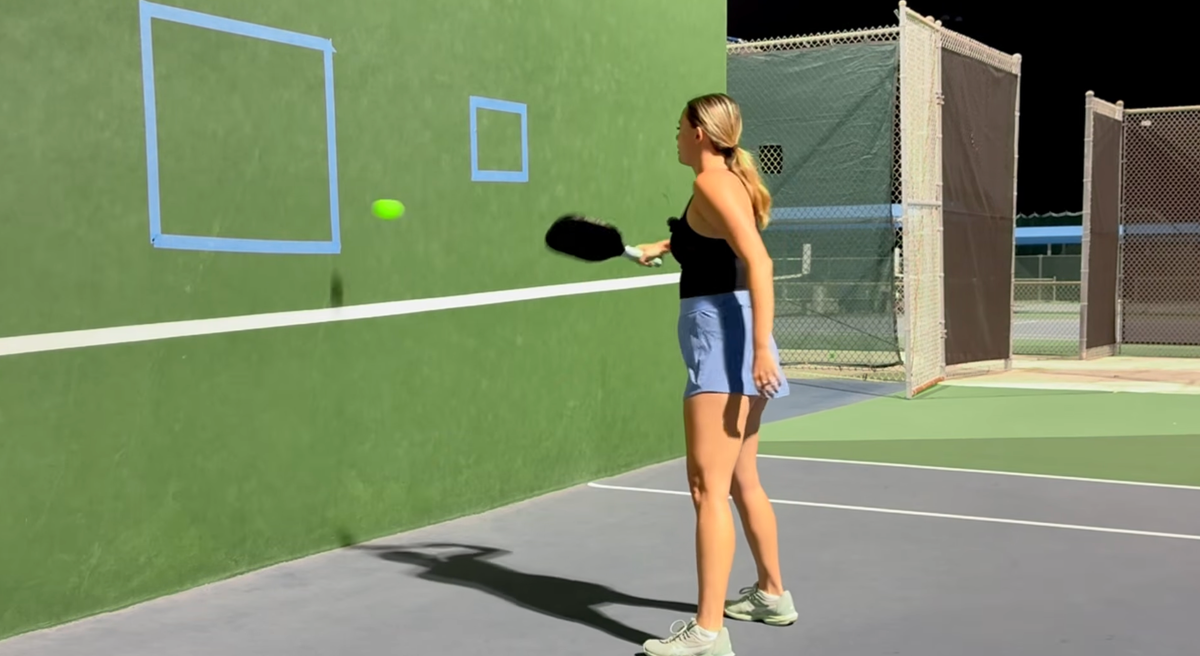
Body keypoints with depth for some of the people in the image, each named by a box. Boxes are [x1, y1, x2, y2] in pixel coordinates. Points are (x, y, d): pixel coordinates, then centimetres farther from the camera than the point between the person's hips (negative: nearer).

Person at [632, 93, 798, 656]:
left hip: (724, 336, -10)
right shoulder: (731, 181, 17)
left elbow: (758, 261, -24)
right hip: (731, 339, 10)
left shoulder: (712, 182, -12)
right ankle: (772, 594, 34)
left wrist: (761, 346, -31)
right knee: (740, 479, 20)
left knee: (708, 485, -12)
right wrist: (663, 246, 44)